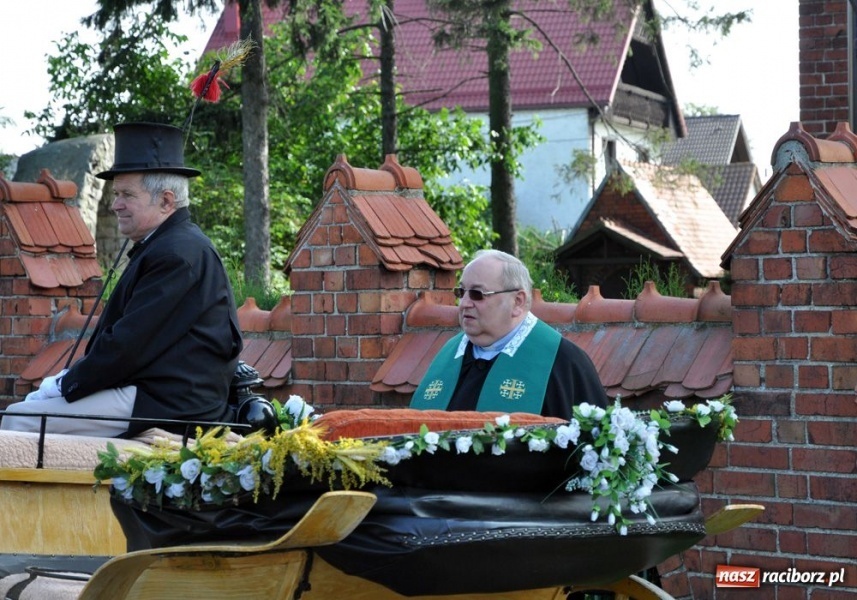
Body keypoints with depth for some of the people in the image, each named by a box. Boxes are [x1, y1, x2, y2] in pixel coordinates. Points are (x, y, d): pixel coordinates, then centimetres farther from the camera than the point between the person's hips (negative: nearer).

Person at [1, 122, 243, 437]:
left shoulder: (177, 254, -16)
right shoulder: (170, 244, 17)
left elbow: (129, 343, -19)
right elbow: (121, 335, 18)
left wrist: (66, 385, -9)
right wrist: (67, 379, 7)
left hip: (168, 407, -11)